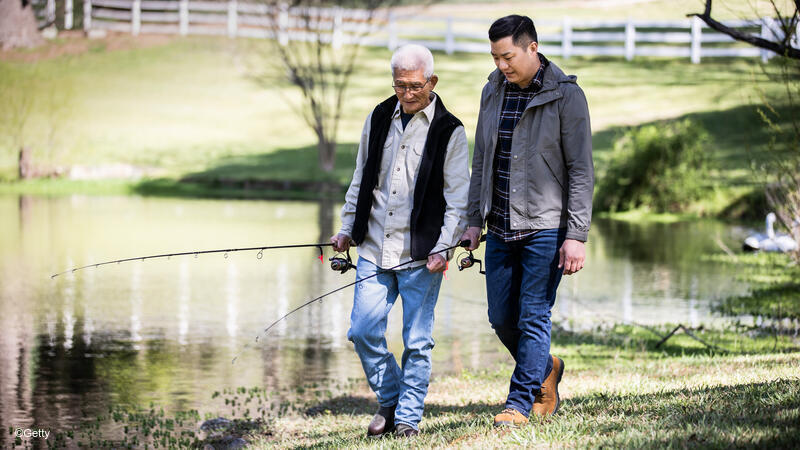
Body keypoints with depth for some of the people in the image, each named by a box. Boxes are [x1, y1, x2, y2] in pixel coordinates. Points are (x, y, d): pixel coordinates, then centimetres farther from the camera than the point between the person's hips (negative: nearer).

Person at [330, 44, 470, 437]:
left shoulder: (449, 132, -3)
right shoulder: (378, 119, 9)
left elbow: (458, 198, -4)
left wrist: (443, 248, -14)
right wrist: (347, 228, 16)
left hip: (421, 254, -4)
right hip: (374, 249, 4)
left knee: (417, 341, 0)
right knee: (363, 331, 1)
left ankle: (408, 417, 11)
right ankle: (389, 400, 21)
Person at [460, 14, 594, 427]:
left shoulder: (566, 96, -8)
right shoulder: (493, 92, 9)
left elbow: (580, 171, -10)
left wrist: (576, 235, -15)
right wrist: (474, 220, 11)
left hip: (546, 227, -6)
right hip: (501, 228, 6)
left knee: (533, 317, -5)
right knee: (501, 317, 9)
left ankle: (521, 401, 4)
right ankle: (545, 369, 33)